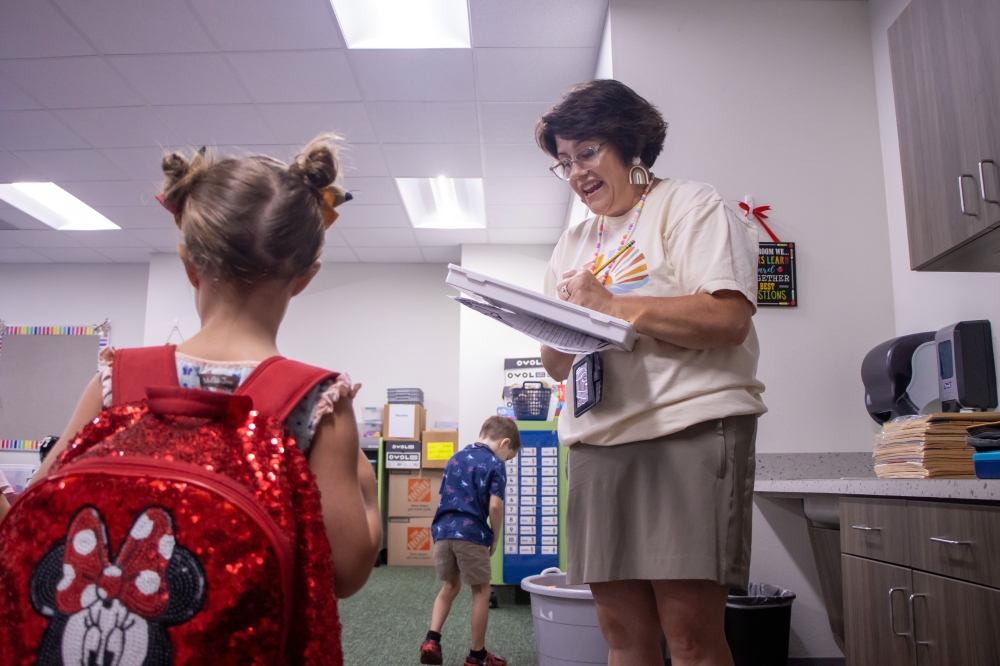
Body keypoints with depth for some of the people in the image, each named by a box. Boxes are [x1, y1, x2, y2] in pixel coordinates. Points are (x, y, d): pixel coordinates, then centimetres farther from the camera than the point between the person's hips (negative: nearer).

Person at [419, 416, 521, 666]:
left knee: (450, 586, 23)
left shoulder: (455, 458, 18)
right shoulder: (495, 465, -2)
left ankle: (431, 639, 10)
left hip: (443, 530, 6)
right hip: (470, 533, -6)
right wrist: (495, 538, 1)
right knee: (481, 591, 10)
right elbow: (494, 506, -12)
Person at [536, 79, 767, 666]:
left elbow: (728, 319, -13)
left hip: (689, 427, -6)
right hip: (597, 439, 6)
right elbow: (557, 363, 23)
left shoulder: (690, 207, 4)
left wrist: (610, 304, -11)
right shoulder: (574, 242, 24)